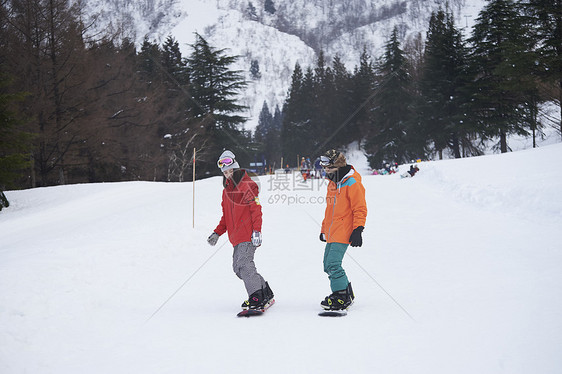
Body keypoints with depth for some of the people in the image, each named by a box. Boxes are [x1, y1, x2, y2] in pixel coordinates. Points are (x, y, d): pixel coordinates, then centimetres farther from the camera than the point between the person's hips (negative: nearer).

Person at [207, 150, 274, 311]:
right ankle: (266, 294, 14)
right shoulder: (227, 190, 20)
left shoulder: (247, 185, -6)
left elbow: (256, 209, -12)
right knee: (238, 267, 6)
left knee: (244, 265, -17)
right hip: (237, 237, 9)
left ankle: (257, 299, -15)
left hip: (248, 235, -9)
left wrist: (257, 231, -20)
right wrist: (217, 233, 16)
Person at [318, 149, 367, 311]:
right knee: (328, 266, 9)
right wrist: (324, 228, 26)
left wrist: (358, 230, -18)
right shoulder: (332, 184, 16)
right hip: (331, 234, 9)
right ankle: (346, 293, 22)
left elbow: (360, 209, -12)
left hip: (343, 234, -9)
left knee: (333, 265, -16)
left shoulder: (352, 183, -11)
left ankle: (341, 298, -6)